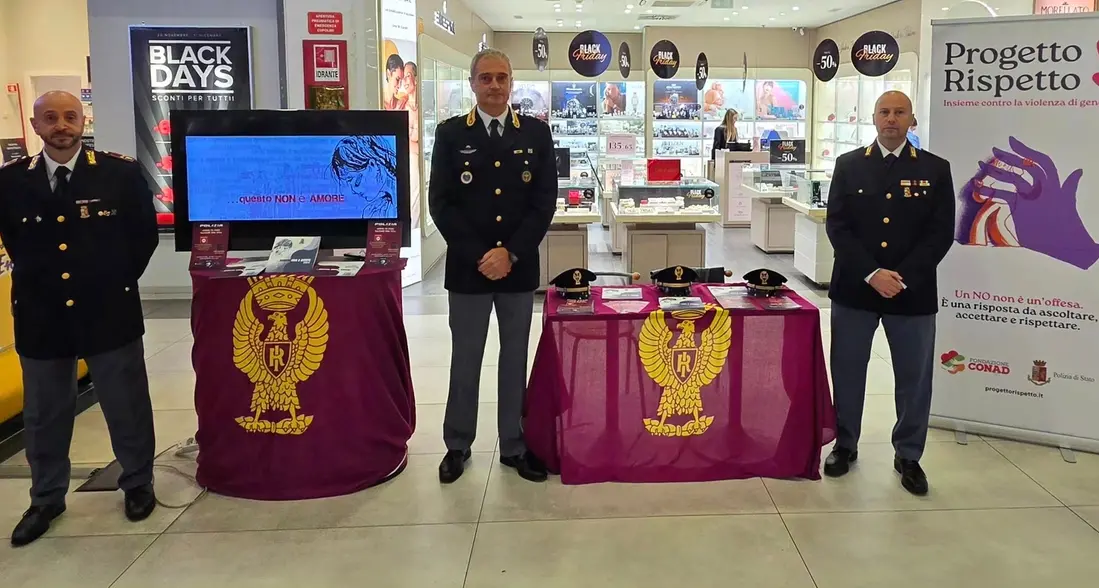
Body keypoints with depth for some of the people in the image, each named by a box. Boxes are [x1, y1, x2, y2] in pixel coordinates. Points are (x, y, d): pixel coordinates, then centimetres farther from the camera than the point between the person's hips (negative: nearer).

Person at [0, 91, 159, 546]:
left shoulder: (121, 173, -5)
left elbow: (145, 234, 2)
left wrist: (121, 279, 0)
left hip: (109, 311, -2)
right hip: (40, 315, 2)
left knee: (127, 406, 10)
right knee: (43, 413, 14)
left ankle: (138, 485, 30)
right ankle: (46, 499, 32)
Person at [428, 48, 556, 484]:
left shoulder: (536, 132, 4)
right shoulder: (450, 133, 1)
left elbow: (545, 200, -1)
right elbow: (440, 203, -4)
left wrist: (511, 253, -11)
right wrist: (478, 255, -12)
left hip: (519, 266, 1)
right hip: (468, 266, -1)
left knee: (515, 358, 10)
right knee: (465, 360, 9)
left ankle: (513, 445, 23)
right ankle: (458, 445, 24)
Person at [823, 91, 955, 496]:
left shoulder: (935, 170, 3)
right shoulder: (849, 165, 3)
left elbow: (941, 233, -3)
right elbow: (837, 226, -4)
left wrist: (903, 278, -15)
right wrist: (872, 273, -15)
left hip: (914, 293, 0)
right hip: (854, 289, 0)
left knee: (914, 378, 7)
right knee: (847, 371, 10)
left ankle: (908, 456, 23)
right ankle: (844, 445, 27)